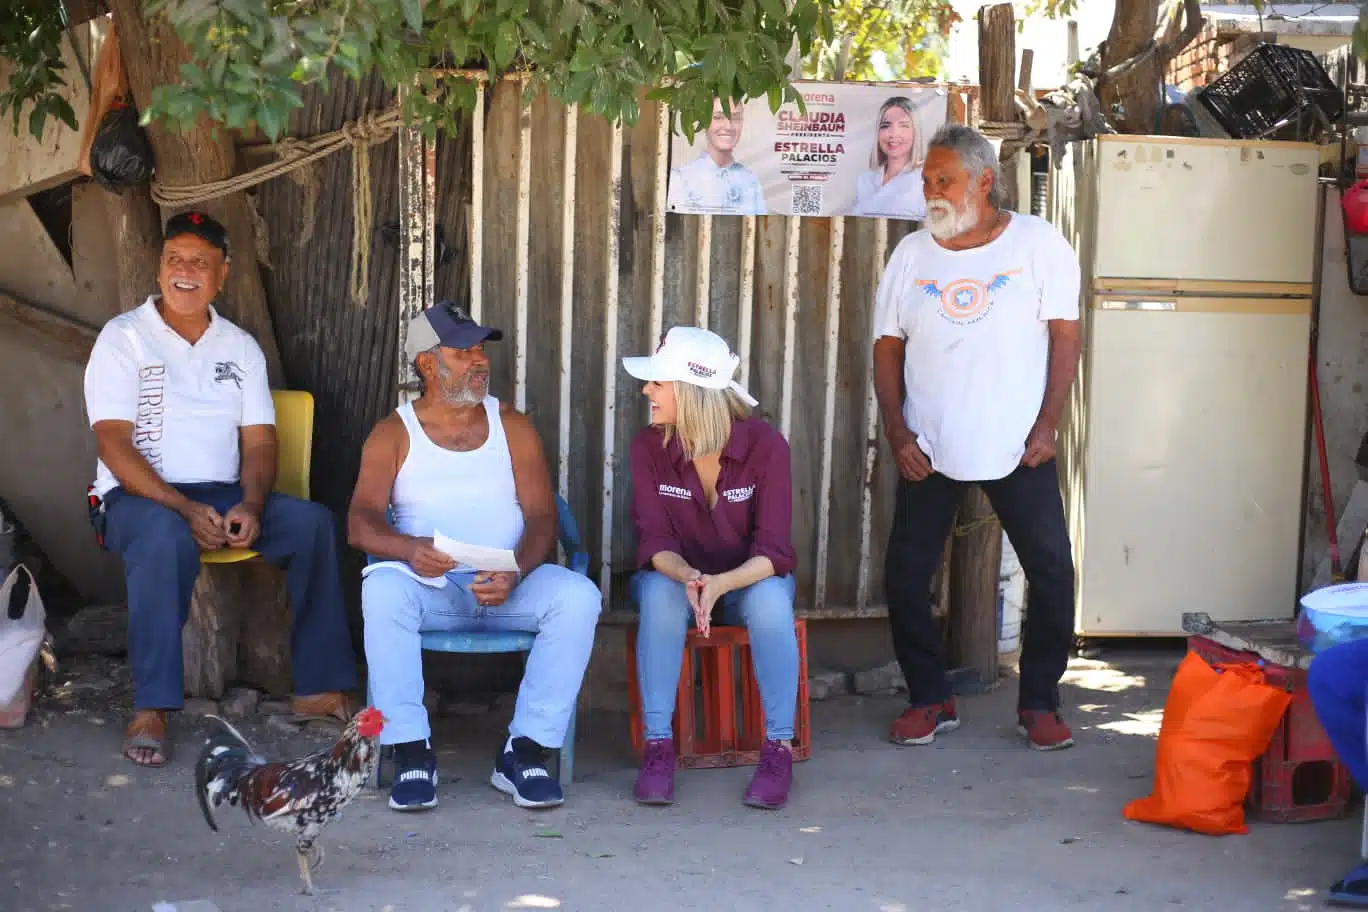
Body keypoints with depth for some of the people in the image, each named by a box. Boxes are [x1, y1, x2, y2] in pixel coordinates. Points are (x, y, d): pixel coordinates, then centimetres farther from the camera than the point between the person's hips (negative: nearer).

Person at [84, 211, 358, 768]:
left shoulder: (240, 347, 13)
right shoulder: (124, 337, -1)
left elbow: (259, 441, 7)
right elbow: (113, 443, -11)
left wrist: (250, 506, -15)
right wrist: (185, 509, -23)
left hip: (223, 496, 5)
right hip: (139, 497, -4)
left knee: (312, 522, -20)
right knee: (166, 536, -39)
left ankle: (317, 689, -15)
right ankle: (150, 711, -35)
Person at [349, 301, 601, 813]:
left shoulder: (512, 427, 14)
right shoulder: (394, 434, 10)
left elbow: (541, 517, 3)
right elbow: (361, 521, -4)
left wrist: (516, 572, -19)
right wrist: (409, 549, -28)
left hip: (510, 586, 2)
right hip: (430, 587, -1)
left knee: (578, 596, -29)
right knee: (382, 589, -35)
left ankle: (524, 752, -22)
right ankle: (411, 753, -27)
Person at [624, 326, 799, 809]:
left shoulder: (764, 444, -18)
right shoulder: (649, 446, -13)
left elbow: (772, 551, -21)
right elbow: (655, 540, -16)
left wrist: (720, 584, -41)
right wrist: (688, 579, -38)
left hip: (748, 580, -1)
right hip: (677, 576, 1)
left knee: (770, 599, -35)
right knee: (659, 593, -34)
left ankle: (779, 748, -26)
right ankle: (658, 746, -28)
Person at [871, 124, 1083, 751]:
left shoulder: (1039, 243, -4)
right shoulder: (912, 254, 4)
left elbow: (1065, 336, -4)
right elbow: (888, 348, 6)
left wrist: (1046, 427, -10)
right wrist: (897, 434, -4)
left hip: (1018, 448, -2)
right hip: (928, 451, 2)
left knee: (1052, 574, -2)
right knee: (905, 576, 1)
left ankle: (1039, 703, 15)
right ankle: (929, 699, 17)